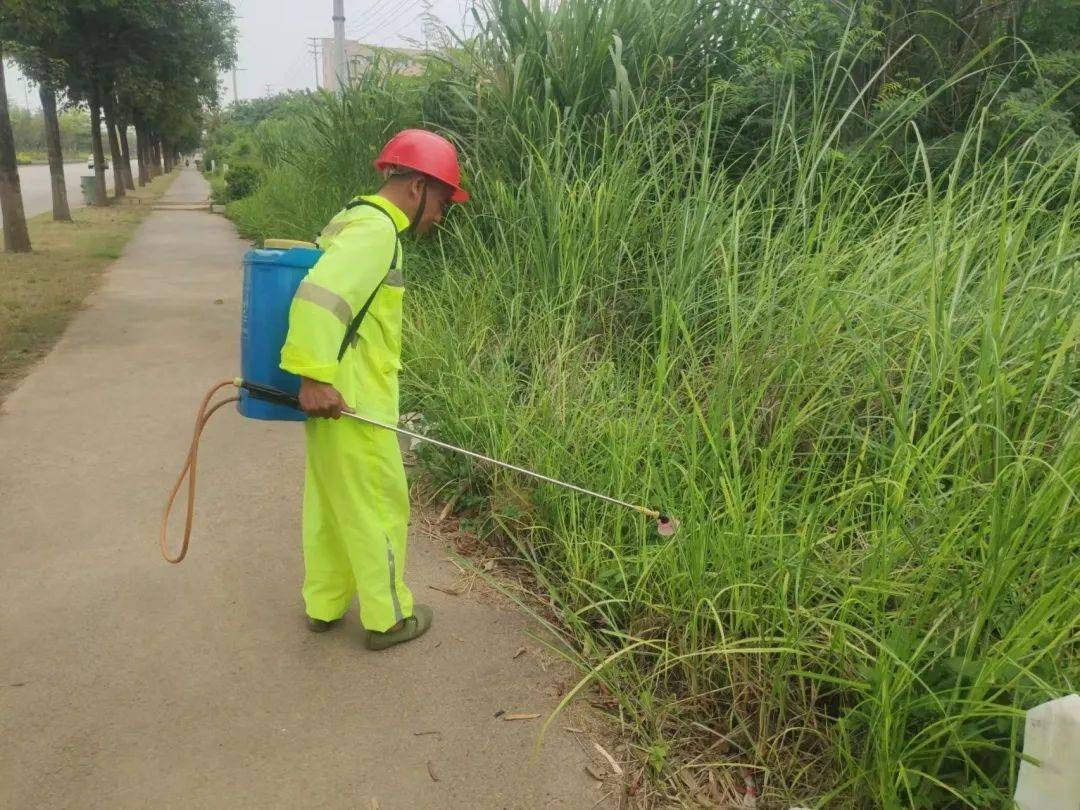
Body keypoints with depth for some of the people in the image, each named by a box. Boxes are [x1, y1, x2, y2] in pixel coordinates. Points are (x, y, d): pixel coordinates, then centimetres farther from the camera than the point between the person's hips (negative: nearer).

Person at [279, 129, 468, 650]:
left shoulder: (355, 221, 15)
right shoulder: (376, 228, -17)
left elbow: (327, 293, 19)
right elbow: (317, 298, -30)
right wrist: (316, 378, -30)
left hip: (329, 401, 10)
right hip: (350, 407, -10)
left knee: (331, 505, 20)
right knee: (380, 510, 5)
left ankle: (324, 604, 35)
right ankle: (388, 618, 21)